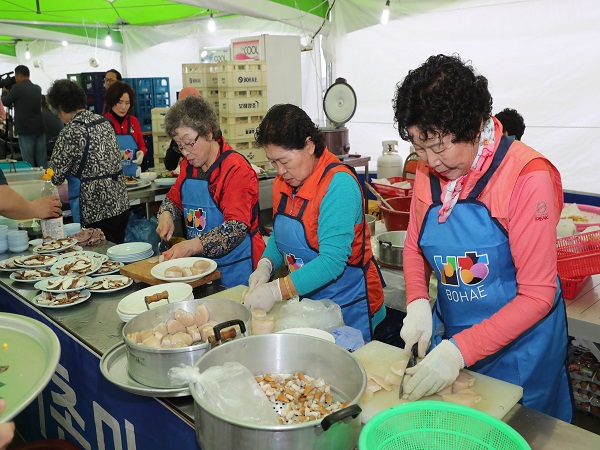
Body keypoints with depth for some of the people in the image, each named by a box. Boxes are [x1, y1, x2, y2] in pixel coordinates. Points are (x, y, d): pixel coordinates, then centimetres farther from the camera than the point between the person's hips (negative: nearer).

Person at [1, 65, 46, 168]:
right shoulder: (37, 88, 9)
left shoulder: (17, 88, -8)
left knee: (28, 161, -1)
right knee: (42, 160, 6)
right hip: (40, 128, 5)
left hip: (25, 130, -5)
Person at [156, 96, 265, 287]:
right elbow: (174, 198, 23)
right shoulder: (188, 166, 8)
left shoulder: (236, 170, -17)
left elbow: (237, 227, -25)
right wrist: (166, 215, 0)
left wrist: (191, 246, -32)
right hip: (200, 264, 7)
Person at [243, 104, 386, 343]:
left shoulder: (338, 184, -23)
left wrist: (276, 291, -31)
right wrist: (265, 265, -6)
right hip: (305, 300, 7)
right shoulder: (283, 182, 1)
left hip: (348, 306, -7)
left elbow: (332, 260, -29)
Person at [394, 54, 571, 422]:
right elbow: (414, 246, 7)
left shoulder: (526, 176, -22)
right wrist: (417, 303, -11)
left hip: (518, 347, -4)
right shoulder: (429, 172, -6)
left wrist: (460, 350, -27)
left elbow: (537, 295, -20)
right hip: (449, 333, 5)